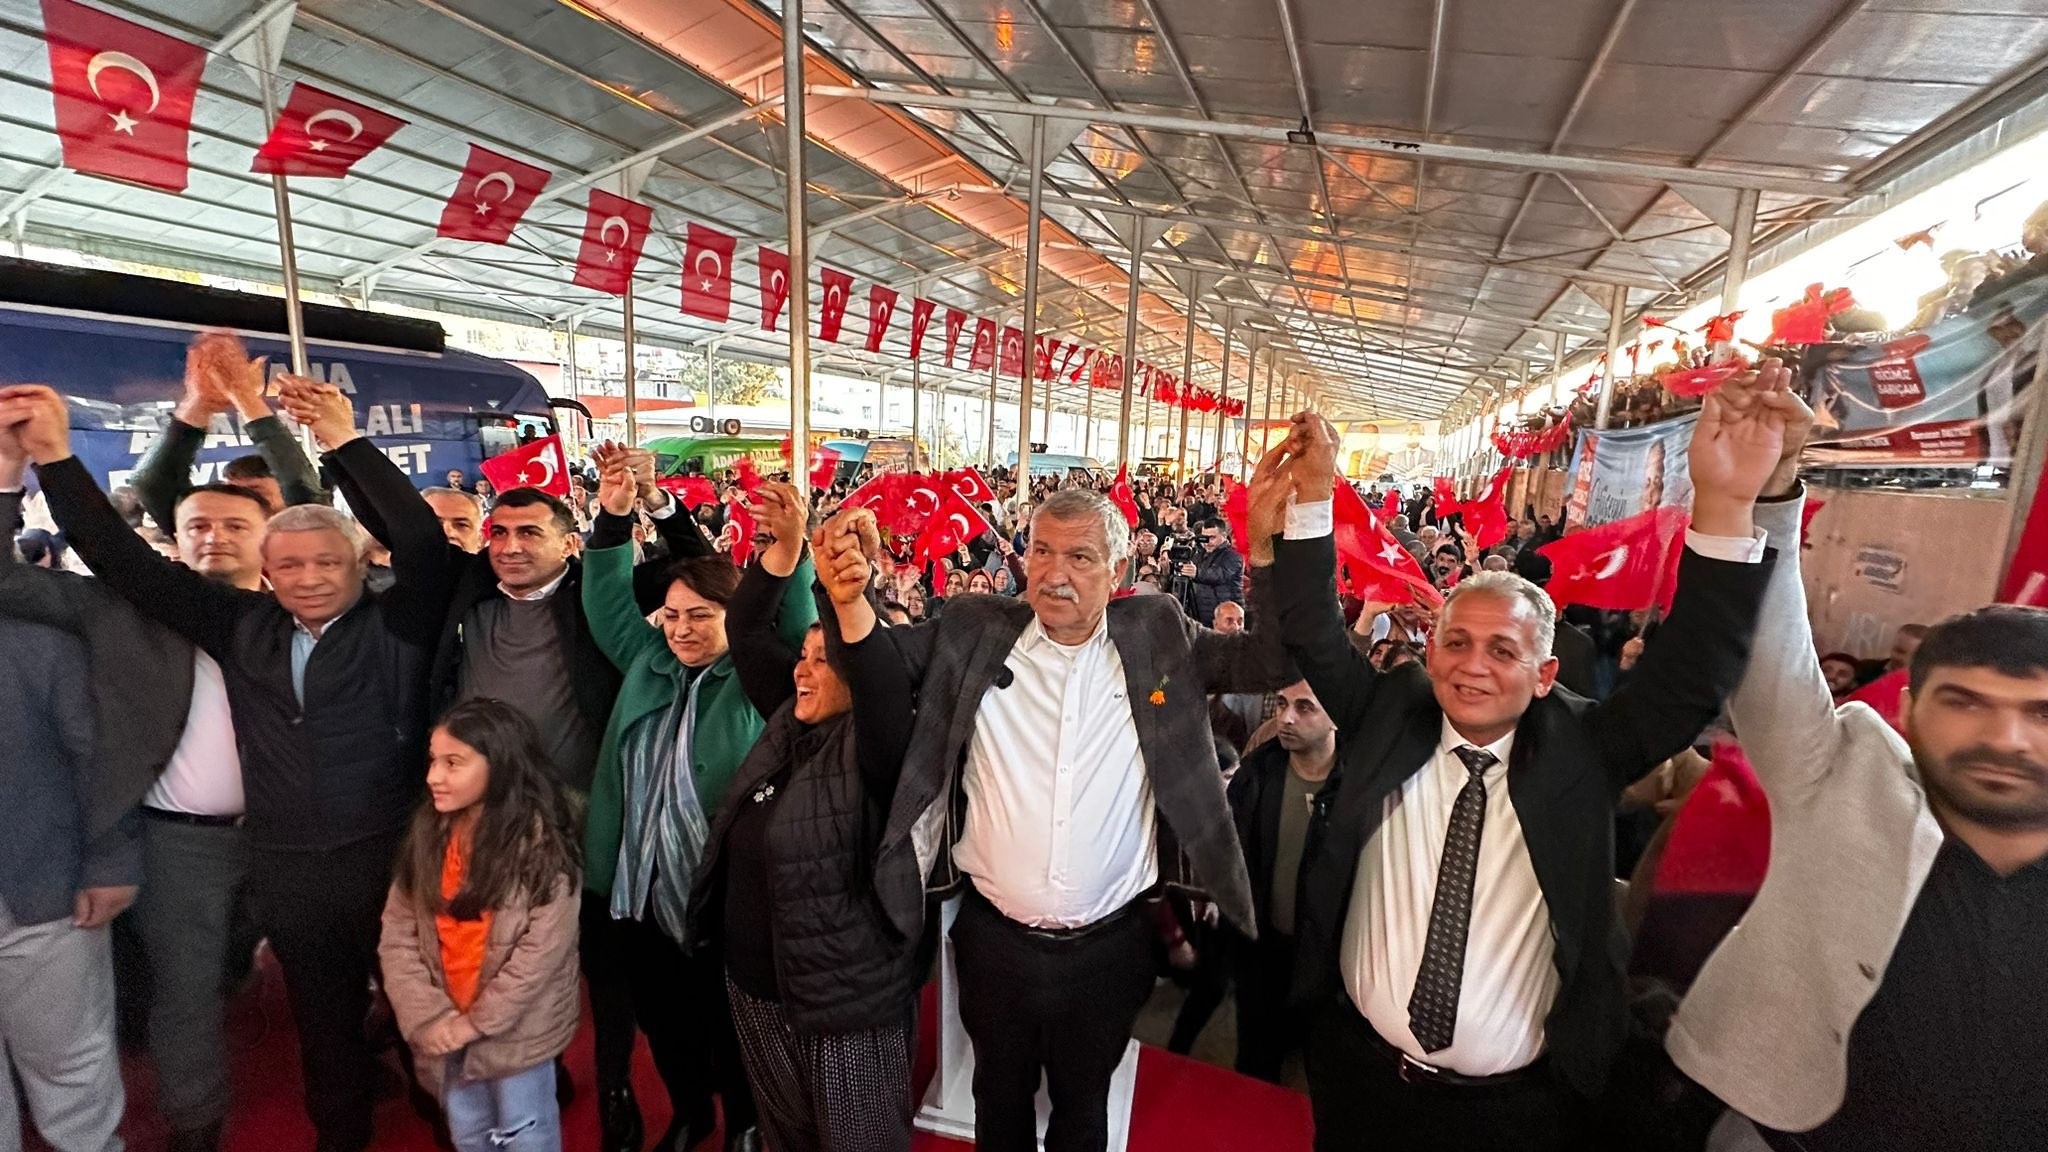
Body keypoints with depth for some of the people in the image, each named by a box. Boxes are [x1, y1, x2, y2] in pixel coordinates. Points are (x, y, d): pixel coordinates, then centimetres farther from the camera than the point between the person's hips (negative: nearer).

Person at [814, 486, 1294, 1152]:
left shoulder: (1158, 636, -7)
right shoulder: (973, 634, -8)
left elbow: (1272, 661, -10)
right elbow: (877, 666, -7)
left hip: (1109, 946, 0)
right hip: (994, 939, 1)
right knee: (1000, 1097, 27)